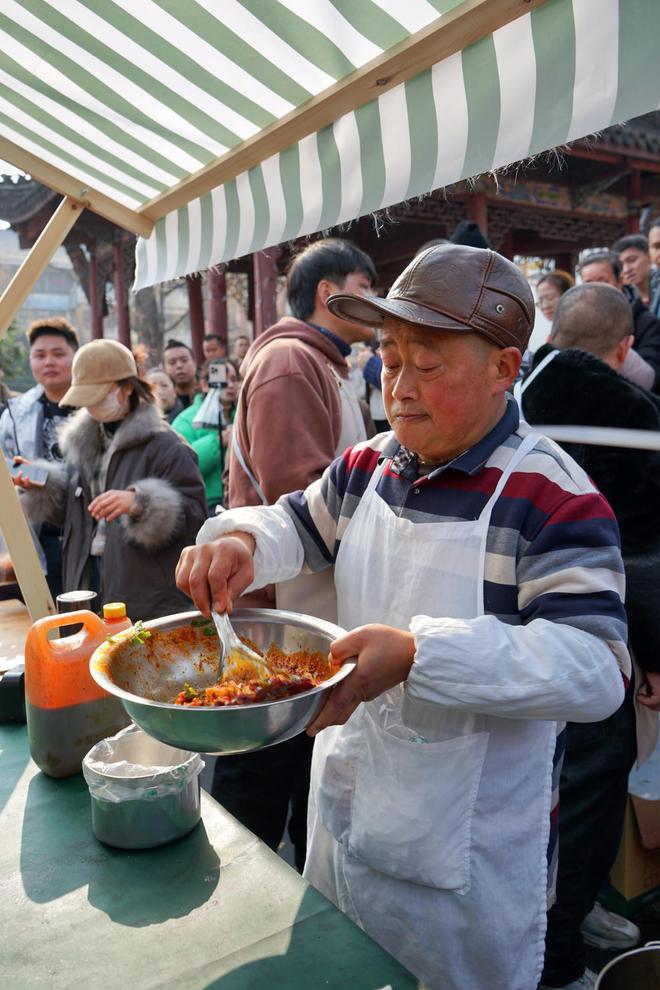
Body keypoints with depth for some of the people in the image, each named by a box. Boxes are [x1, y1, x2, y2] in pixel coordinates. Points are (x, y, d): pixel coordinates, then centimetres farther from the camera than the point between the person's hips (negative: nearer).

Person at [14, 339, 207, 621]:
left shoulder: (163, 445, -9)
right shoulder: (81, 439, 14)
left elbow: (194, 513, -16)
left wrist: (139, 503, -29)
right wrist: (41, 484, 6)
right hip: (87, 580, 6)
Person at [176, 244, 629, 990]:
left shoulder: (553, 498, -22)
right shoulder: (367, 466, -2)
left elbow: (597, 669, -28)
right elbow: (301, 525, 12)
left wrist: (419, 653, -40)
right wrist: (240, 538, -12)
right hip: (345, 807, 6)